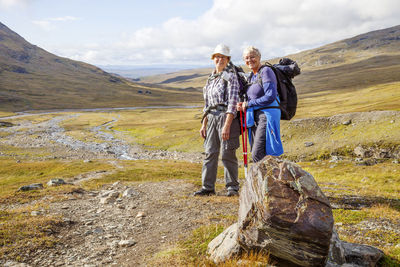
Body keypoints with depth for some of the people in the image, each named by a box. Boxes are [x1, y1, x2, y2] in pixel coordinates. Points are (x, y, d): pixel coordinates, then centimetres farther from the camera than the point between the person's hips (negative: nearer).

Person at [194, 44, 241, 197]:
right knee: (210, 153, 6)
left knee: (227, 154, -4)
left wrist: (226, 126, -20)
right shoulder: (211, 79, 18)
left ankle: (232, 187, 7)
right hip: (212, 119, 7)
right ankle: (208, 187, 12)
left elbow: (232, 103, -12)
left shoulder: (231, 77, -4)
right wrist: (204, 124, 16)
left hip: (226, 117, -7)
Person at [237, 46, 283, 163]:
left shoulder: (266, 71, -8)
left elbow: (270, 97, -18)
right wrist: (242, 106, 2)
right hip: (255, 117, 9)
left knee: (257, 155, -15)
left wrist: (248, 104, -9)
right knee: (255, 154, 6)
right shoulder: (251, 76, 17)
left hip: (267, 116, -8)